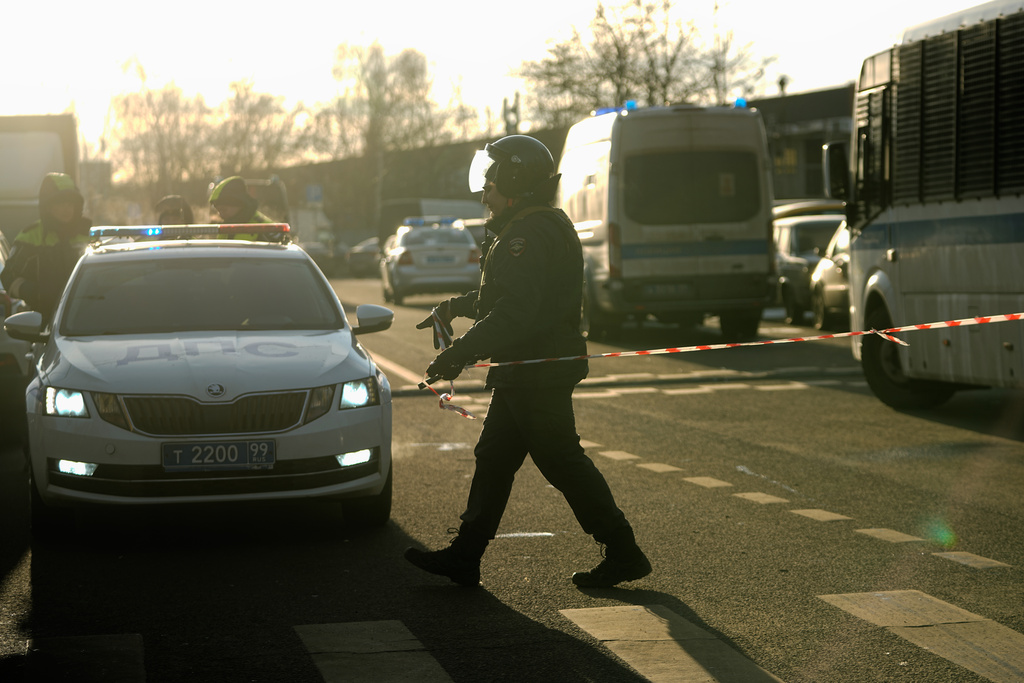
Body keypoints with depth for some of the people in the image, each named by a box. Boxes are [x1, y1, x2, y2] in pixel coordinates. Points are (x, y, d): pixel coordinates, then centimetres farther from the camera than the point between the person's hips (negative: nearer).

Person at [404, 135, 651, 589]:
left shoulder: (529, 236, -19)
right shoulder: (548, 228, 17)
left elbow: (515, 312, -28)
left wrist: (461, 353, -26)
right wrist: (457, 306, 28)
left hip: (538, 375, -11)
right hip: (526, 374, 11)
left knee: (562, 462, -4)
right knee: (493, 460, 12)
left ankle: (623, 554, 3)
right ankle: (464, 556, 17)